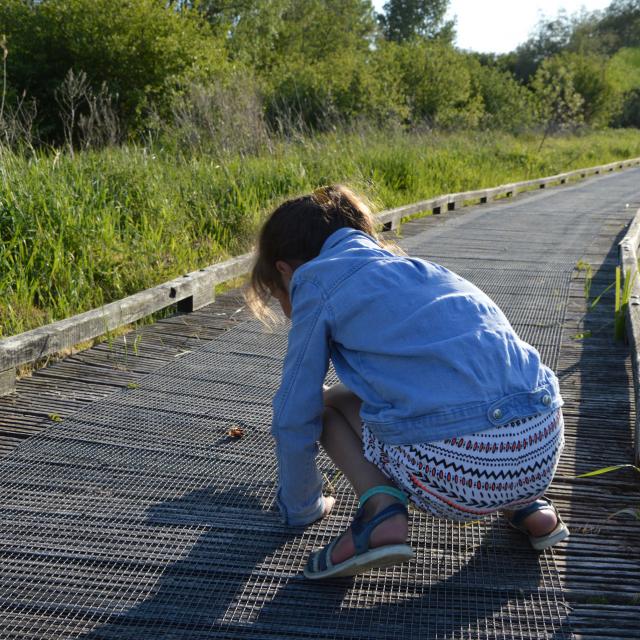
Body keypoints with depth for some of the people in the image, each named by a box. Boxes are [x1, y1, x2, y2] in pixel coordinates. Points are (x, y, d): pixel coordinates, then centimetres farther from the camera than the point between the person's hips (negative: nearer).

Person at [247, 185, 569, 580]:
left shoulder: (316, 280, 9)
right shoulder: (414, 267, 28)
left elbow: (295, 417, 12)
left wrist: (300, 507, 30)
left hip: (458, 470, -7)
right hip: (546, 449, 7)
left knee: (328, 402, 18)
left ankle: (381, 512, -2)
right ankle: (526, 505, 21)